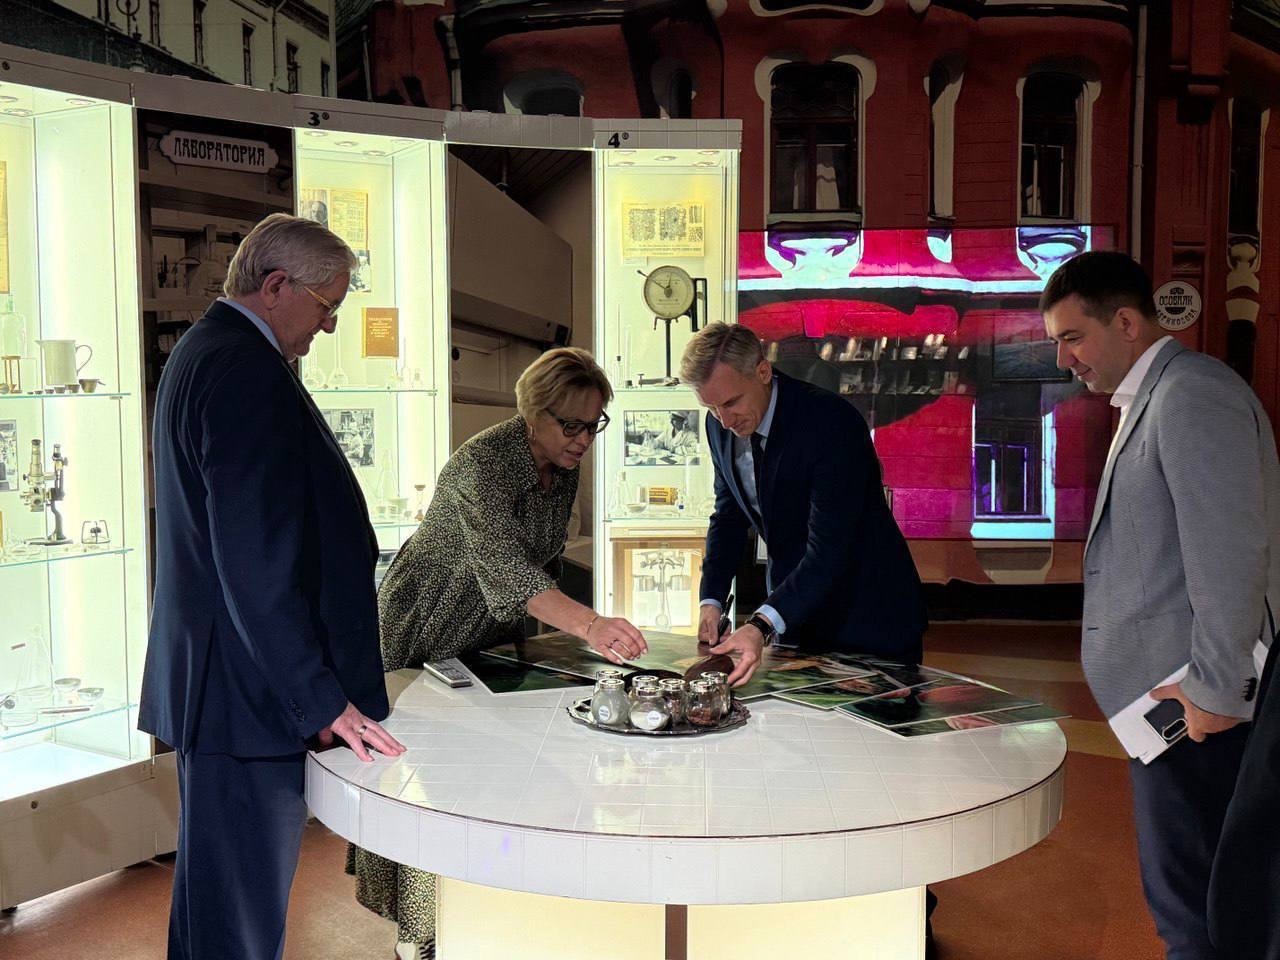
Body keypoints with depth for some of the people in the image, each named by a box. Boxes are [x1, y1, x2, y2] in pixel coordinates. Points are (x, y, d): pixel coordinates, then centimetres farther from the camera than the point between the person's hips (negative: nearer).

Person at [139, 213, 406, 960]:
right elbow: (259, 561, -24)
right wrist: (322, 699, -20)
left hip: (208, 680, 11)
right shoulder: (248, 369, -19)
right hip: (252, 693, -11)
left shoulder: (203, 352, 15)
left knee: (215, 898, 23)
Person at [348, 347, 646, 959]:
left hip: (493, 640, 7)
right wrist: (589, 624, -58)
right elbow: (505, 565, -46)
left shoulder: (564, 470, -5)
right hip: (425, 640, -7)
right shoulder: (482, 463, -30)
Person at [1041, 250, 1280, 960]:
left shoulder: (1191, 392, -14)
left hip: (1195, 702, -10)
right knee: (1185, 896, 19)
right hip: (1163, 695, 10)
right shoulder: (1148, 399, 16)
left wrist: (1215, 690, -18)